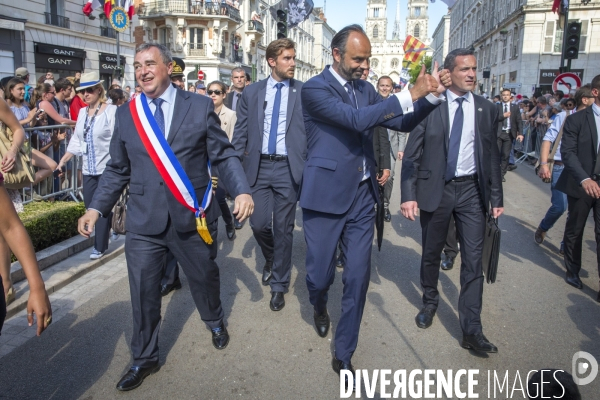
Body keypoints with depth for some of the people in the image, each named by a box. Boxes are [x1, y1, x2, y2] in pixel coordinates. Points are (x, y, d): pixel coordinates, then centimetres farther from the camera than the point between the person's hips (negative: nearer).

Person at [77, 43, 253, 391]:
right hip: (144, 220, 2)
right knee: (143, 292, 8)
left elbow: (225, 155, -2)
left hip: (194, 216, -1)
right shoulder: (126, 114, 5)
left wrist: (242, 191, -17)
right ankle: (145, 358, 31)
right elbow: (118, 170, 8)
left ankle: (216, 322, 49)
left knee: (204, 276, 18)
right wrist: (96, 208, -2)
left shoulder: (200, 106, -1)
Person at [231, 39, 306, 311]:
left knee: (284, 229, 5)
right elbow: (240, 133, 7)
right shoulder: (251, 92, 7)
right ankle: (271, 259, 38)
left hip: (288, 168, -1)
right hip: (259, 166, 2)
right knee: (259, 224, 3)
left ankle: (279, 285, 22)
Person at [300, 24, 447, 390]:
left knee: (358, 278, 6)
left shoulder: (365, 88, 11)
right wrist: (410, 95, -23)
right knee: (320, 274, 7)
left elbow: (402, 123, 12)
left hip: (362, 196, 5)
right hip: (326, 196, -5)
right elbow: (357, 119, -24)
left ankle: (344, 355, 23)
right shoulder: (314, 88, -10)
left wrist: (431, 96, -4)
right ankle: (320, 306, 46)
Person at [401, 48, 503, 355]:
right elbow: (412, 154, -6)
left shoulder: (487, 110, 4)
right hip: (435, 189, -1)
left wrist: (496, 197, 7)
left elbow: (493, 155, 8)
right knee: (431, 254, 13)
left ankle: (471, 330, 9)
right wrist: (409, 195, -13)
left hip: (472, 191, 2)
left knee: (473, 260, 1)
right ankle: (430, 303, 37)